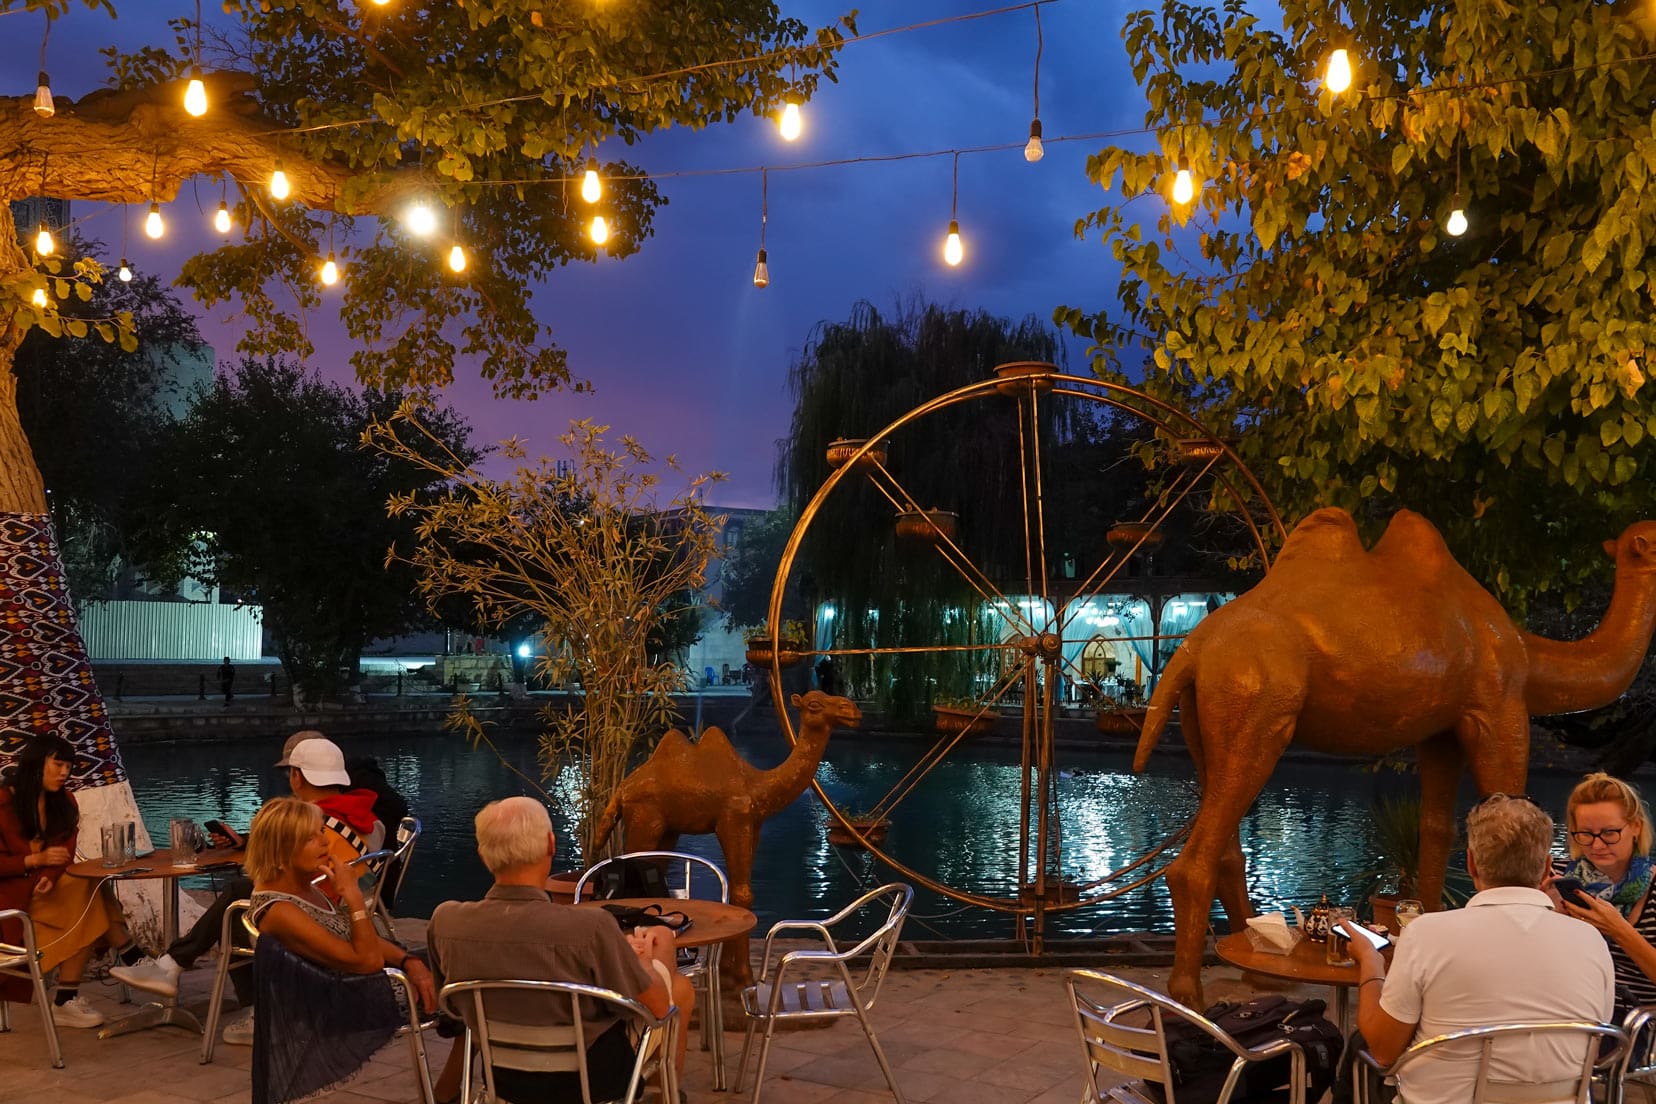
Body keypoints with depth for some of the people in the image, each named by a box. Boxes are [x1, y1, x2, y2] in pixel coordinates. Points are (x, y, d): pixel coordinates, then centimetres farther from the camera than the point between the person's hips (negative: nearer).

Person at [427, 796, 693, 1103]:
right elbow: (657, 1006, -17)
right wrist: (643, 961, 5)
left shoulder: (445, 921, -20)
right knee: (681, 988, 22)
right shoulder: (590, 927, -33)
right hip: (592, 1076, -4)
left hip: (505, 1078, 4)